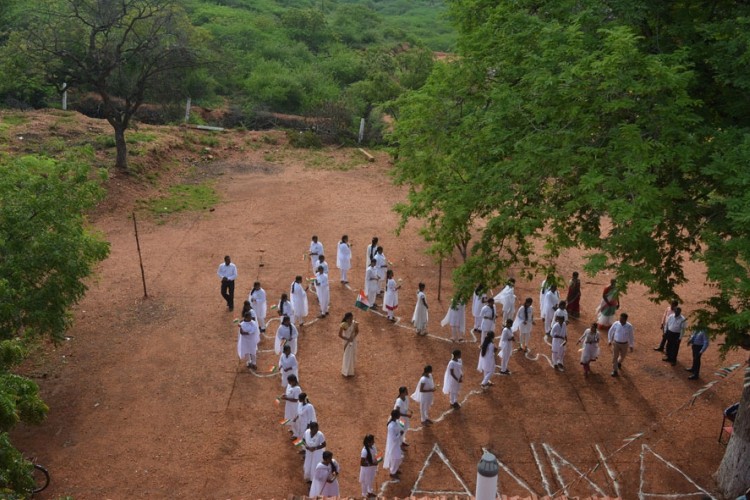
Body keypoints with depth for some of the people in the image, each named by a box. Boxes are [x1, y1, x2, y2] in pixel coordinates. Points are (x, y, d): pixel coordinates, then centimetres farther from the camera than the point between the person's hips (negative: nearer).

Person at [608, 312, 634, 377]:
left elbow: (631, 336, -7)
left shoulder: (629, 326, -20)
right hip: (616, 343, 0)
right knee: (614, 357, 2)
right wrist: (609, 340, 7)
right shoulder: (616, 324, -18)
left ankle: (619, 362, 57)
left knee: (622, 356, 22)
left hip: (624, 344, 0)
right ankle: (615, 371, 18)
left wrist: (631, 346, -1)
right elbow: (610, 332, -1)